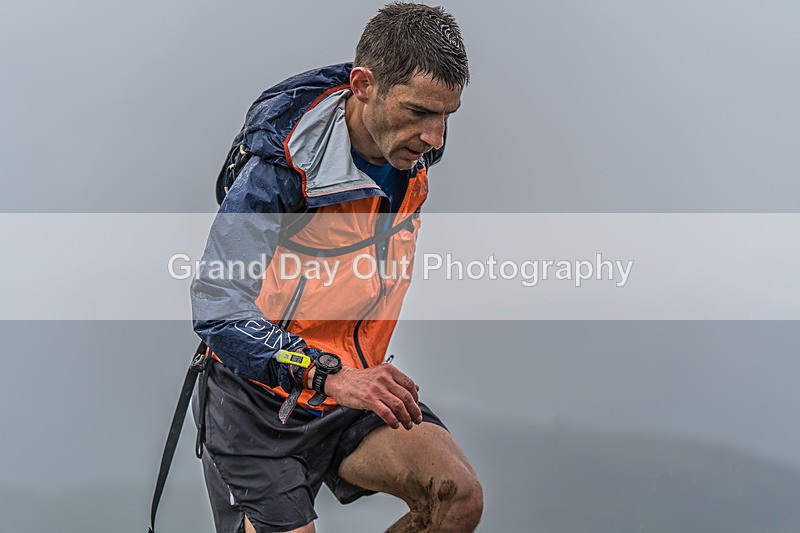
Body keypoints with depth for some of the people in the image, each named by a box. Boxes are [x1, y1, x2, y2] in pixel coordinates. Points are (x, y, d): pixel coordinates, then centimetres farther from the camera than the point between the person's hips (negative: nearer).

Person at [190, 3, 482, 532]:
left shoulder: (413, 152, -4)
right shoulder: (279, 165, -25)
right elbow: (218, 309, -29)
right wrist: (329, 376, -41)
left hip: (357, 384, 5)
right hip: (260, 399, -5)